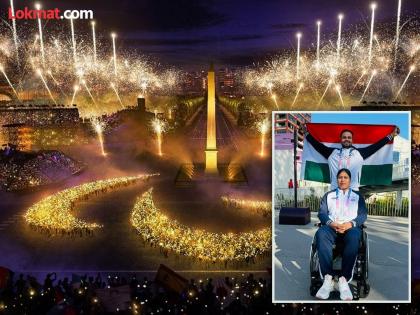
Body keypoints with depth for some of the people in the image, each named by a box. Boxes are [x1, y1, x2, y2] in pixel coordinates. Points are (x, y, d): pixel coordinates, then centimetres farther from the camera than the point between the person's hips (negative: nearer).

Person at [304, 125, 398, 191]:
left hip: (353, 191, 0)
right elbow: (317, 144, 19)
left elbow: (376, 146, 16)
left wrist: (391, 135, 17)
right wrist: (307, 133, 23)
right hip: (335, 191, 0)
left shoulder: (359, 153, 14)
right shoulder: (332, 152, 15)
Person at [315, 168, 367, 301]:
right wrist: (331, 223, -10)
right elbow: (322, 213, 12)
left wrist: (350, 224, -11)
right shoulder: (328, 195, 27)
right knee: (321, 233, -37)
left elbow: (363, 215, 11)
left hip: (351, 226, 0)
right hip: (331, 226, 1)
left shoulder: (357, 196, 25)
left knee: (353, 237, -39)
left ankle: (344, 279, -43)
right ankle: (328, 279, -43)